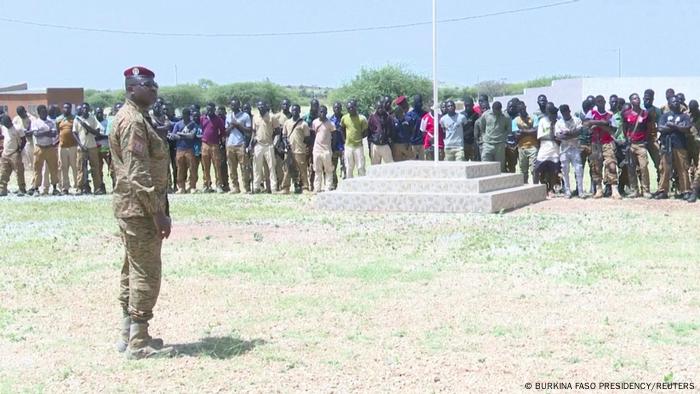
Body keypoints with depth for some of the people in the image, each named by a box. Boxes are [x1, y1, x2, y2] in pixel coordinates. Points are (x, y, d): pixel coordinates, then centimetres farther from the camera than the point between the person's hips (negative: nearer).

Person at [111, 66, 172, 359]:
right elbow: (137, 173, -23)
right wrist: (158, 212, -22)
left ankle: (128, 336, 23)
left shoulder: (137, 118, 16)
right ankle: (138, 343, -2)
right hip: (140, 209, -11)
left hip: (134, 209, 11)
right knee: (146, 273, -7)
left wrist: (158, 209, 20)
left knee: (134, 272, 15)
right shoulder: (133, 121, -16)